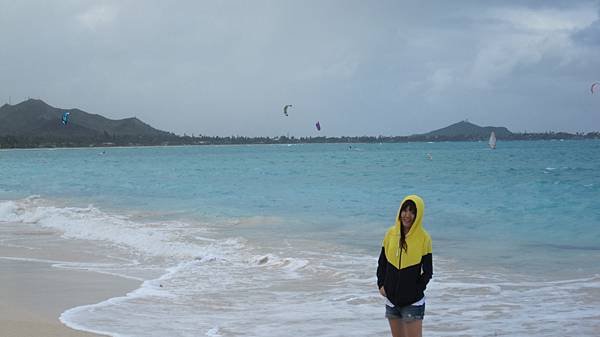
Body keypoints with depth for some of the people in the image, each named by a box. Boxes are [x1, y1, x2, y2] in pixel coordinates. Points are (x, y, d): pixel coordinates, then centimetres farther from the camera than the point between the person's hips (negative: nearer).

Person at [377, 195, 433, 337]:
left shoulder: (424, 238, -9)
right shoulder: (391, 233, 2)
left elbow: (428, 272, -4)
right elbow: (382, 262, 11)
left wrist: (416, 290, -9)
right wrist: (381, 284, 1)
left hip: (413, 302, -4)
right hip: (391, 298, 4)